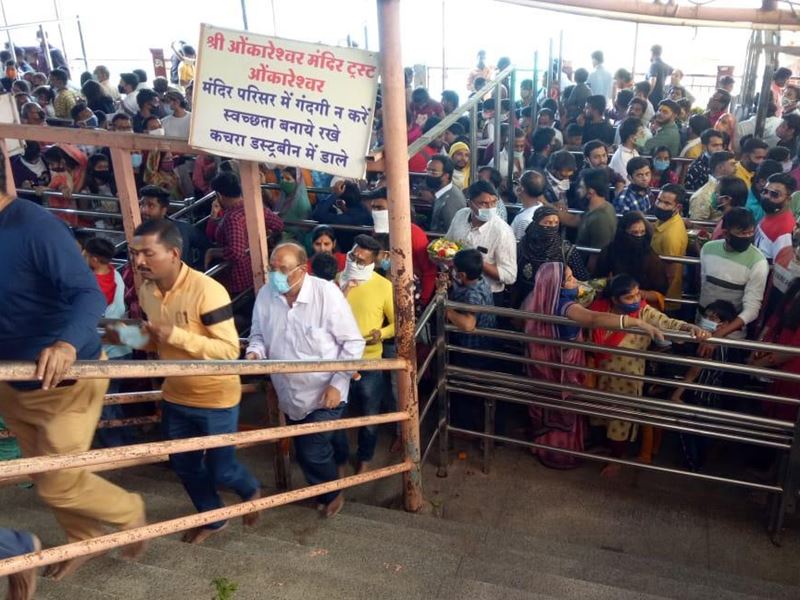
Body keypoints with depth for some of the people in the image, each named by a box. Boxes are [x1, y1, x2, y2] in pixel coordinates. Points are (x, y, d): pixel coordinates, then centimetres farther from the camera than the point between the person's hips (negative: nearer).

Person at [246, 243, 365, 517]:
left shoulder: (327, 293, -22)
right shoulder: (266, 294, -9)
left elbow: (353, 343, -15)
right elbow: (258, 334, 7)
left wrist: (338, 383, -18)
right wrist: (254, 352, -16)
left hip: (324, 393, -5)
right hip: (290, 393, 5)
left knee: (313, 452, -2)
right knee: (304, 449, 22)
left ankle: (332, 494, 28)